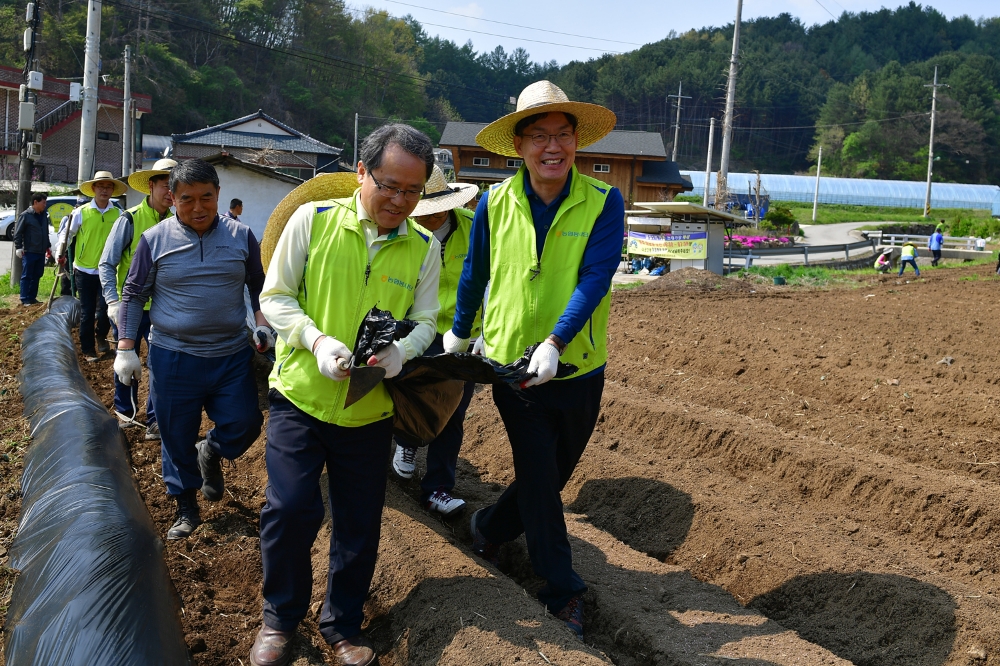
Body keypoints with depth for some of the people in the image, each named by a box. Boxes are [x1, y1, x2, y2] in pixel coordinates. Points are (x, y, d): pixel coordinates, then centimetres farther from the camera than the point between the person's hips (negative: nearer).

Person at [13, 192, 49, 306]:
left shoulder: (44, 215, 11)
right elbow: (18, 233, -9)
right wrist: (18, 247, -14)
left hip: (41, 252, 7)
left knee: (37, 276, 11)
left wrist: (48, 246, 20)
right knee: (26, 276, -1)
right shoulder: (25, 215, -9)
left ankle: (32, 297, 19)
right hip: (29, 252, -7)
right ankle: (25, 299, 2)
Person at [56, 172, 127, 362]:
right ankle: (88, 350, 19)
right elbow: (66, 234, 1)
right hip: (84, 271, 0)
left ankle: (101, 337, 31)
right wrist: (60, 253, -11)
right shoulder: (81, 212, -3)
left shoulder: (118, 214, 0)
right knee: (87, 313, 6)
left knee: (105, 308, 1)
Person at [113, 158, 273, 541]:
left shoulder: (241, 236, 1)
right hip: (173, 357, -1)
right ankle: (186, 508, 28)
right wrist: (126, 349, -2)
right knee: (177, 438, 8)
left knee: (245, 424, 0)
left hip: (232, 355, 1)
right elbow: (133, 295, 4)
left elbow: (258, 286, 13)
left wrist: (263, 324, -1)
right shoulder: (154, 240, -3)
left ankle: (210, 454, 34)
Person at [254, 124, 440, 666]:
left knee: (359, 525, 9)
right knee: (290, 509, -10)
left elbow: (425, 321, 4)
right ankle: (280, 617, 18)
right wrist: (316, 340, -21)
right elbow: (275, 297, -3)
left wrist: (400, 350, -19)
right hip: (300, 396, -2)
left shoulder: (424, 247, 2)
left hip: (370, 410, 3)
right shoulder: (312, 219, -6)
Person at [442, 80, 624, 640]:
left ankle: (490, 528, 44)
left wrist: (556, 343, -30)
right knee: (539, 477, 3)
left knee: (555, 472, 17)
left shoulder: (603, 202, -10)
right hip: (511, 362, 0)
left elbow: (594, 279, -19)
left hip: (577, 368, 1)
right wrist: (460, 333, 20)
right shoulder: (495, 203, -5)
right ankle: (563, 588, 19)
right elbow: (475, 274, 9)